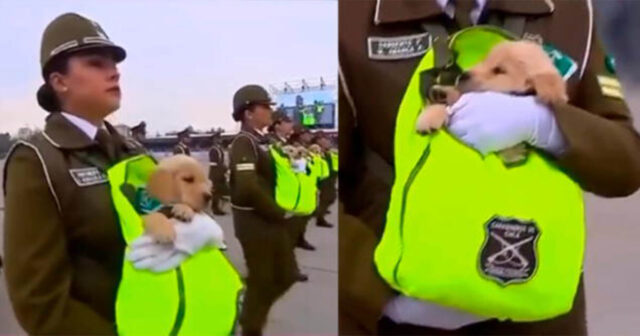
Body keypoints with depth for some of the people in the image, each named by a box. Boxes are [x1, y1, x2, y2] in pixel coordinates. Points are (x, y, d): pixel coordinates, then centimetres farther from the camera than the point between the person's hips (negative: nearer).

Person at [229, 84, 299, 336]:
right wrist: (279, 213, -18)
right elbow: (248, 187, -29)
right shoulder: (243, 143, -17)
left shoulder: (262, 141, 12)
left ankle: (255, 310, 35)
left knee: (286, 274, 15)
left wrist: (279, 213, 3)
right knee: (261, 279, 5)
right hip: (254, 222, -9)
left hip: (271, 219, 9)